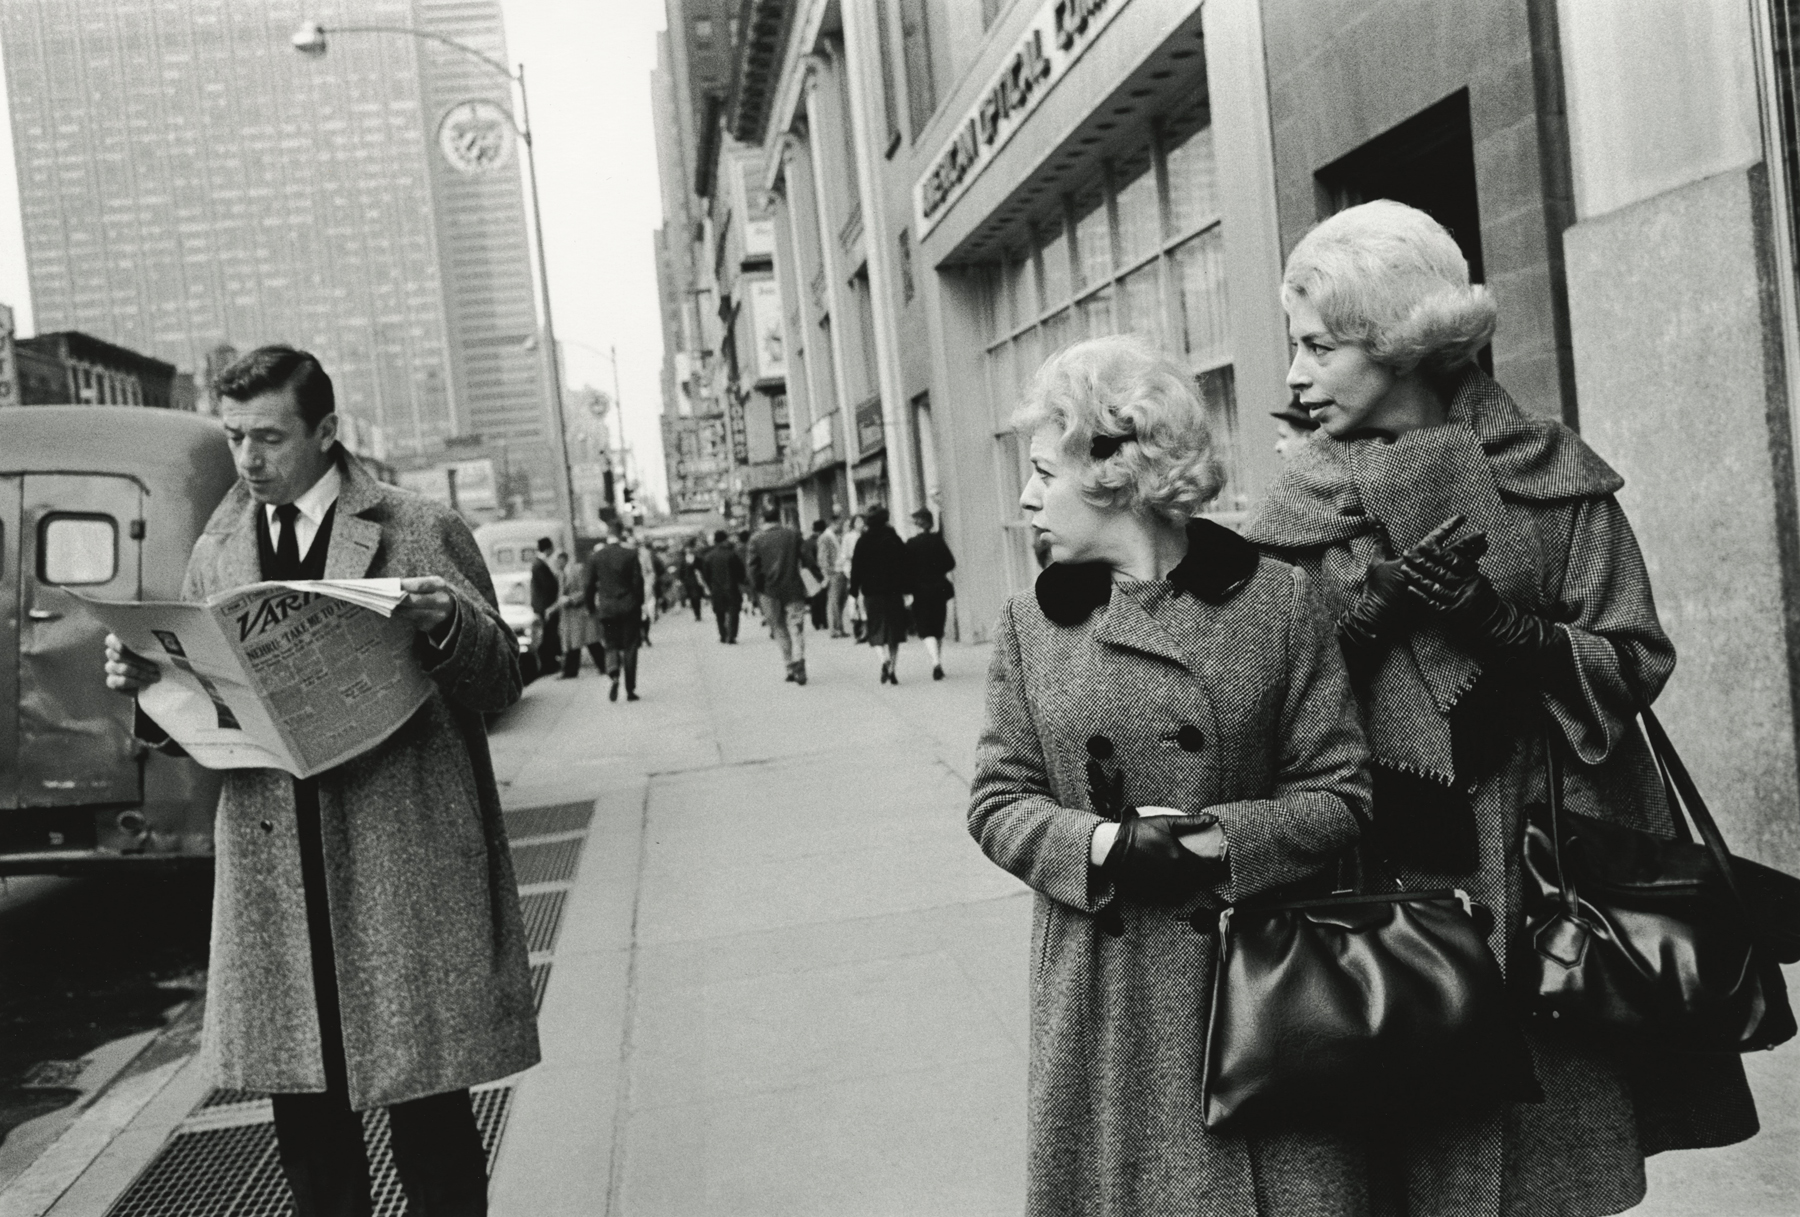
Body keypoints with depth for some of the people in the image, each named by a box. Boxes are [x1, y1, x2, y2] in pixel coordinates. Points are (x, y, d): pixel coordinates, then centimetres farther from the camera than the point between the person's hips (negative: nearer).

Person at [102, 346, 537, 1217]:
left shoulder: (421, 531, 1)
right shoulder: (214, 554, 13)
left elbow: (499, 684, 1)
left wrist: (448, 627, -19)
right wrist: (149, 683, -4)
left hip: (403, 858, -3)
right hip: (272, 868, 4)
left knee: (426, 1108, 1)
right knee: (302, 1114, 9)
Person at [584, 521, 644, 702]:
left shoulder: (595, 556, -1)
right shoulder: (631, 554, -6)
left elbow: (590, 585, 2)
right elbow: (638, 581, -5)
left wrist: (591, 607, 13)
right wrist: (639, 605, 5)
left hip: (606, 608, 1)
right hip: (628, 607, -1)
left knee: (611, 646, 11)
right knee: (629, 647, 6)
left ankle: (614, 675, -17)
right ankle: (630, 690, 6)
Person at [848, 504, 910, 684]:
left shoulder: (863, 541, -3)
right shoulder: (895, 539, 2)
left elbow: (856, 568, -3)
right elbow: (905, 566, 2)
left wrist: (853, 594, 1)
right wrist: (907, 592, 6)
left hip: (871, 591, -1)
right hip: (894, 591, 1)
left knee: (876, 630, 8)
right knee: (894, 630, 8)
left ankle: (884, 659, -19)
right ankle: (893, 670, 6)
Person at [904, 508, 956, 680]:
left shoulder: (911, 543, -8)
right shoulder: (937, 540, -1)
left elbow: (907, 568, -10)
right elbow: (950, 563, -1)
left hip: (921, 590, -3)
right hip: (939, 588, 3)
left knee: (925, 629, -1)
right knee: (938, 628, 16)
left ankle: (936, 661, -22)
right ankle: (938, 664, 20)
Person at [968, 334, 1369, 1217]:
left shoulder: (1278, 598, -4)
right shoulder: (1030, 623, 3)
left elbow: (1340, 793, -3)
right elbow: (998, 801, 3)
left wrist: (1214, 841, -17)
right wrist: (1103, 844, -15)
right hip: (1100, 997, 2)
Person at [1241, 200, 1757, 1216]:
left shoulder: (1552, 471, 0)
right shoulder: (1304, 501, 4)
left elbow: (1636, 660, -1)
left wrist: (1504, 627, -17)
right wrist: (1369, 607, -15)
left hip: (1547, 863, 0)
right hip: (1391, 871, 1)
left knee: (1562, 1135, 7)